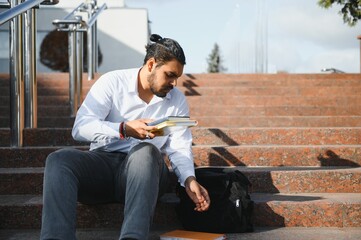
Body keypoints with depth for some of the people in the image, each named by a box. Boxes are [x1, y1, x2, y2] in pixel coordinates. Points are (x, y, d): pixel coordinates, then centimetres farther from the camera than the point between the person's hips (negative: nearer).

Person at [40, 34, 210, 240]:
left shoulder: (177, 99, 10)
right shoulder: (112, 82, 2)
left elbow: (179, 147, 3)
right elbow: (80, 127, -10)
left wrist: (189, 180, -17)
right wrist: (125, 129, -25)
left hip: (145, 169, 0)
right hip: (103, 161, 0)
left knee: (146, 151, -36)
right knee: (59, 159, -31)